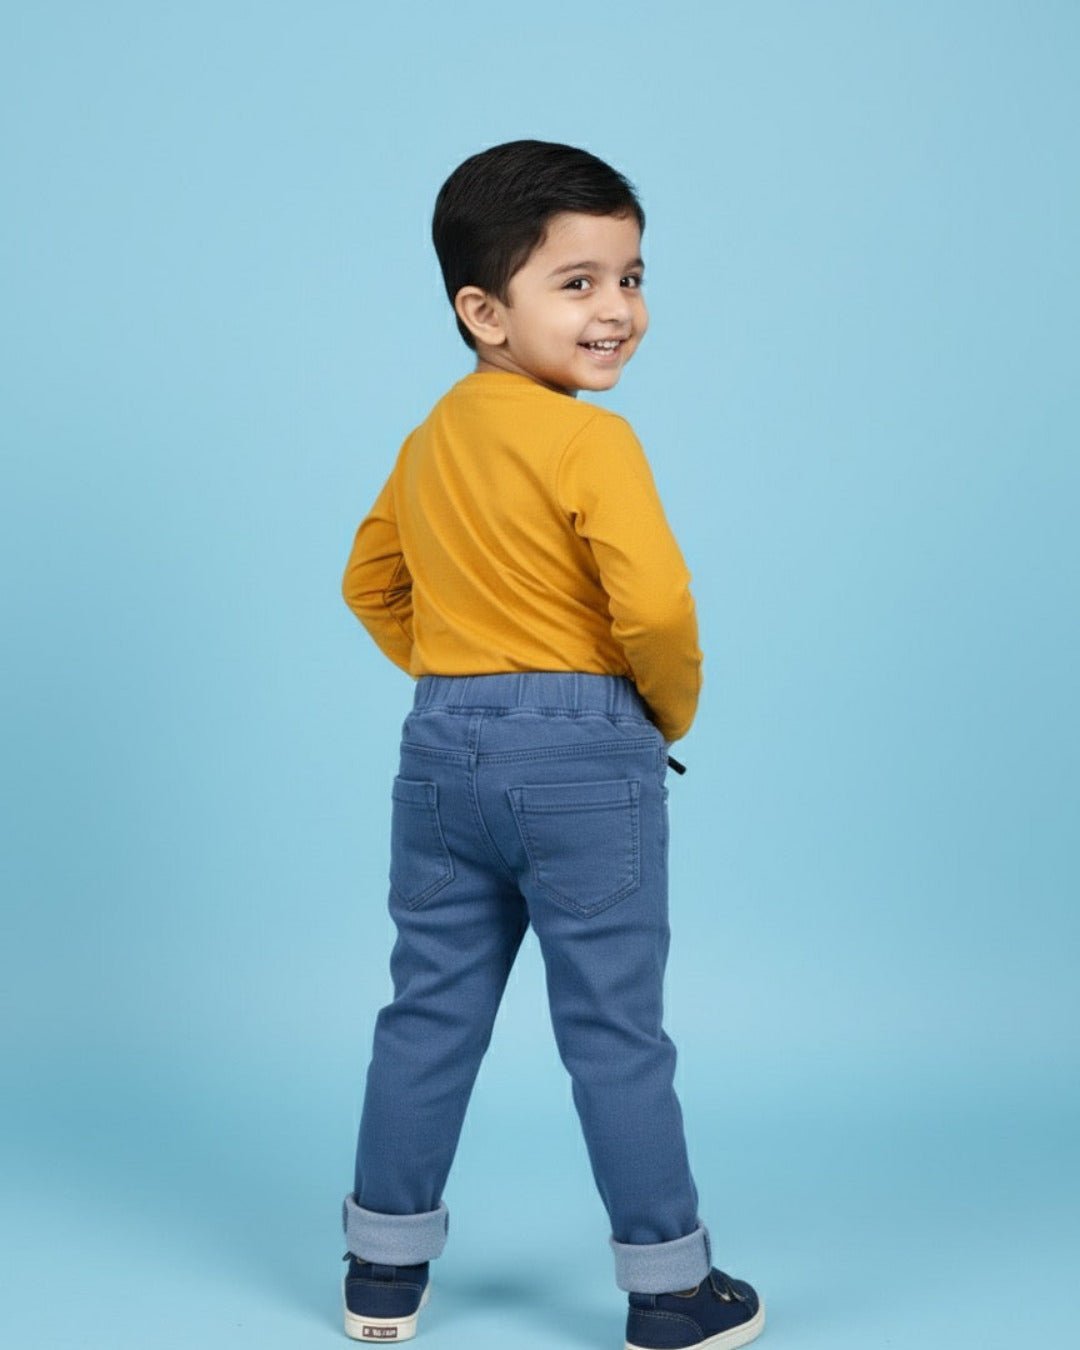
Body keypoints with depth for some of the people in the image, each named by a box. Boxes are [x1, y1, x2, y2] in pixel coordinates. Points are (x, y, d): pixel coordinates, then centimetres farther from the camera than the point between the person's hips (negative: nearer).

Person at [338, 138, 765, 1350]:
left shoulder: (431, 437, 9)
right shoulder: (590, 441, -14)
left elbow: (368, 583, 20)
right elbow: (654, 606, -23)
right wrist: (672, 709, -5)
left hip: (442, 748, 7)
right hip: (583, 753, -6)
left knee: (430, 1012, 14)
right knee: (613, 1029, 2)